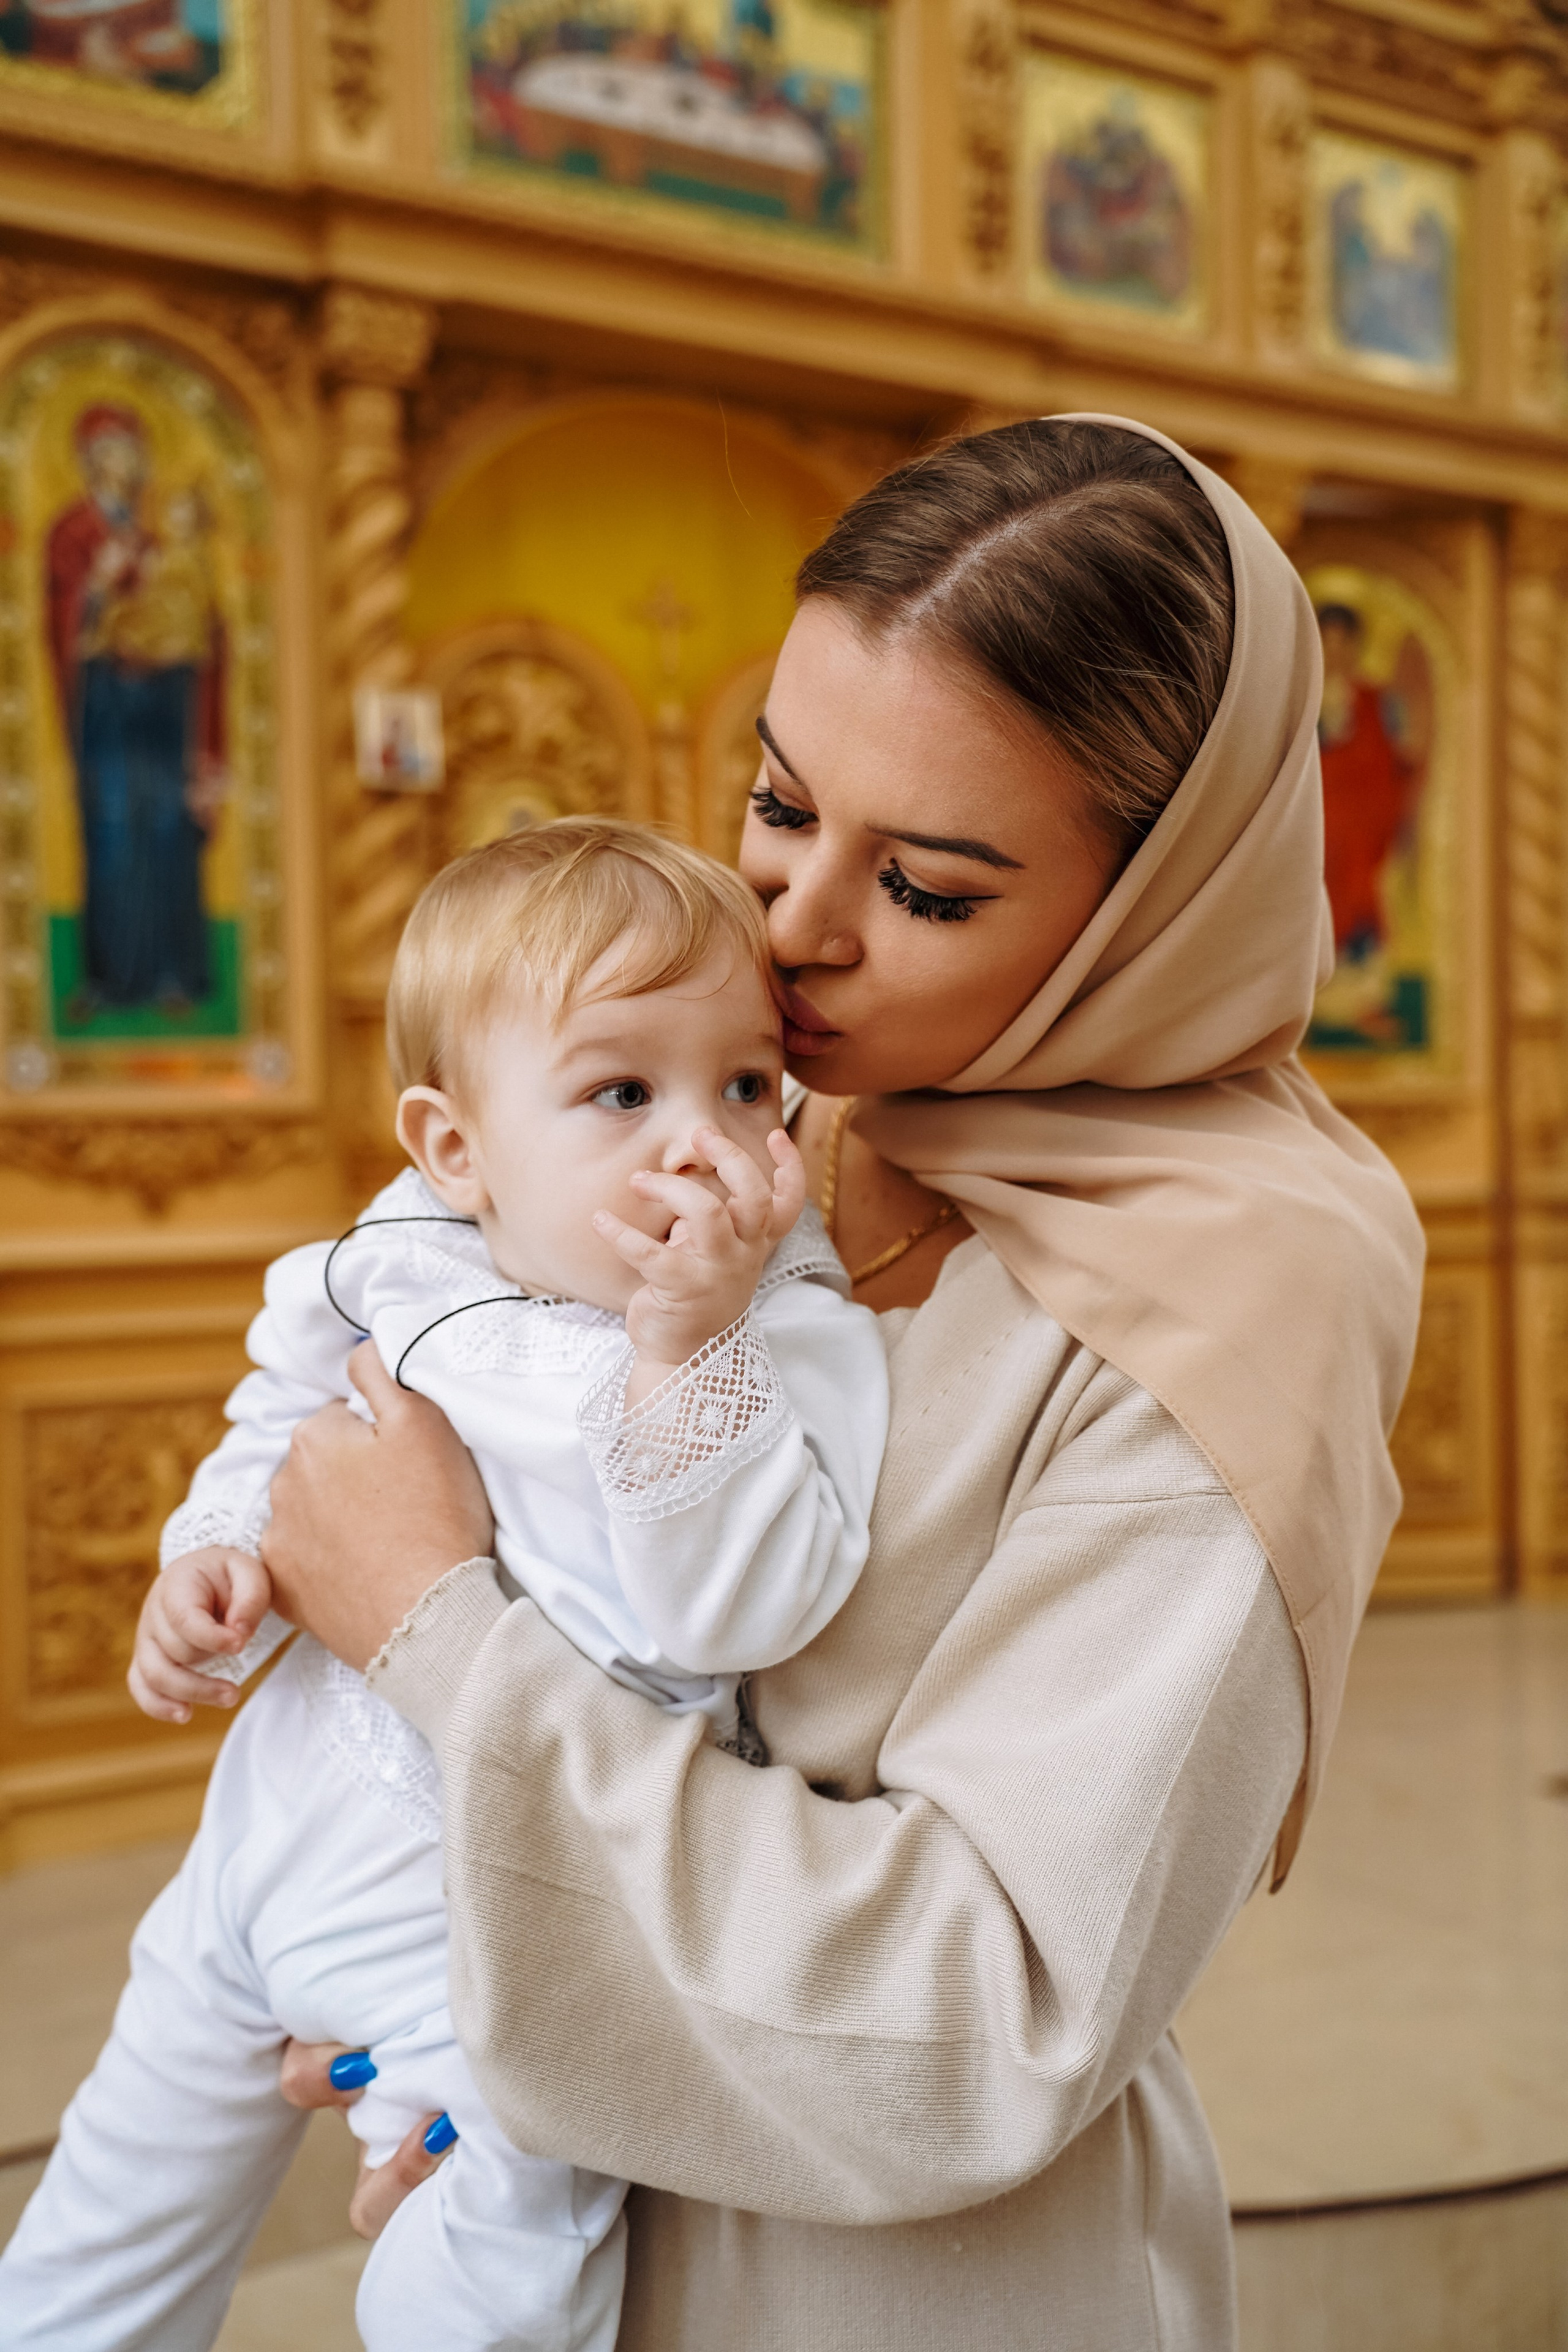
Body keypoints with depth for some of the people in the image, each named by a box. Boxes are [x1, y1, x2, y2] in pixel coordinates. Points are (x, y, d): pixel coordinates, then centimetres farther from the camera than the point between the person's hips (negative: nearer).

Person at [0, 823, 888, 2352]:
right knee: (148, 2148, 27)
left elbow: (742, 1610, -31)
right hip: (288, 1804, 5)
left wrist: (684, 1348, -37)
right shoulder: (396, 1268, -6)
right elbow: (284, 1428, 13)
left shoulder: (791, 1335, -19)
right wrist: (212, 1559, -4)